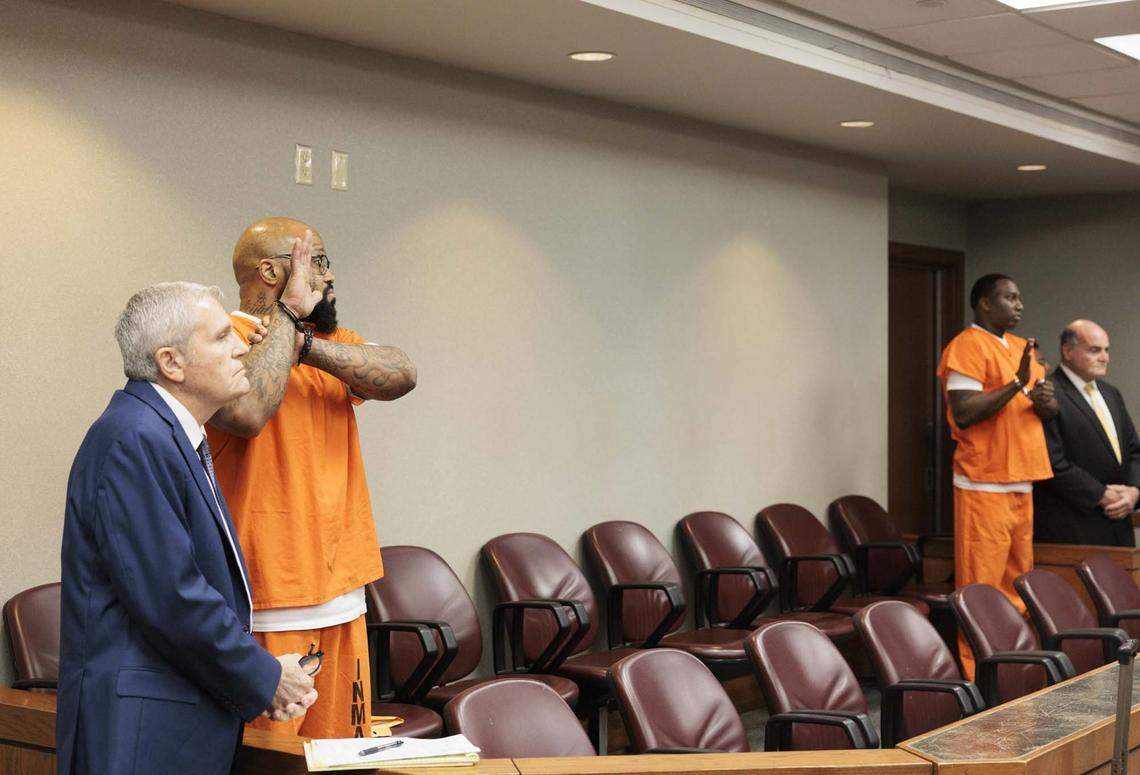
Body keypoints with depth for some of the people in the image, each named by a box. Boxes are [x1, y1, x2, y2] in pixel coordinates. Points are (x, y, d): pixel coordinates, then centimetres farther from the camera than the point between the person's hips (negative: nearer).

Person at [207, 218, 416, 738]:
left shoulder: (334, 343, 15)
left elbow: (401, 376, -6)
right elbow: (246, 412, -30)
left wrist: (306, 344, -20)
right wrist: (289, 315, -17)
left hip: (343, 600, 7)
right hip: (267, 612, -7)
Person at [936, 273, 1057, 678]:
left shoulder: (1022, 348, 17)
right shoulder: (967, 346, -10)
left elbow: (1051, 407, 20)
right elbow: (963, 413, -19)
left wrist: (1045, 399, -3)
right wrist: (1017, 385, -22)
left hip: (1021, 484, 9)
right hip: (985, 485, -9)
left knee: (1017, 581, 13)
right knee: (981, 585, -6)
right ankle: (974, 674, -2)